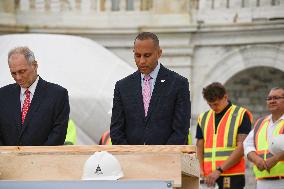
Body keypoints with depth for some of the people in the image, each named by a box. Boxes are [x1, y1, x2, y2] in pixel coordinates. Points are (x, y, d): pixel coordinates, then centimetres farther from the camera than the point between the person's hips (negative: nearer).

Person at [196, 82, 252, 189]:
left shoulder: (241, 115, 0)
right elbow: (199, 147, 16)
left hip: (232, 178, -5)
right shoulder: (203, 118, 16)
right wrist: (200, 170, -3)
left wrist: (219, 170, -15)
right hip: (209, 178, 5)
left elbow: (242, 148, -8)